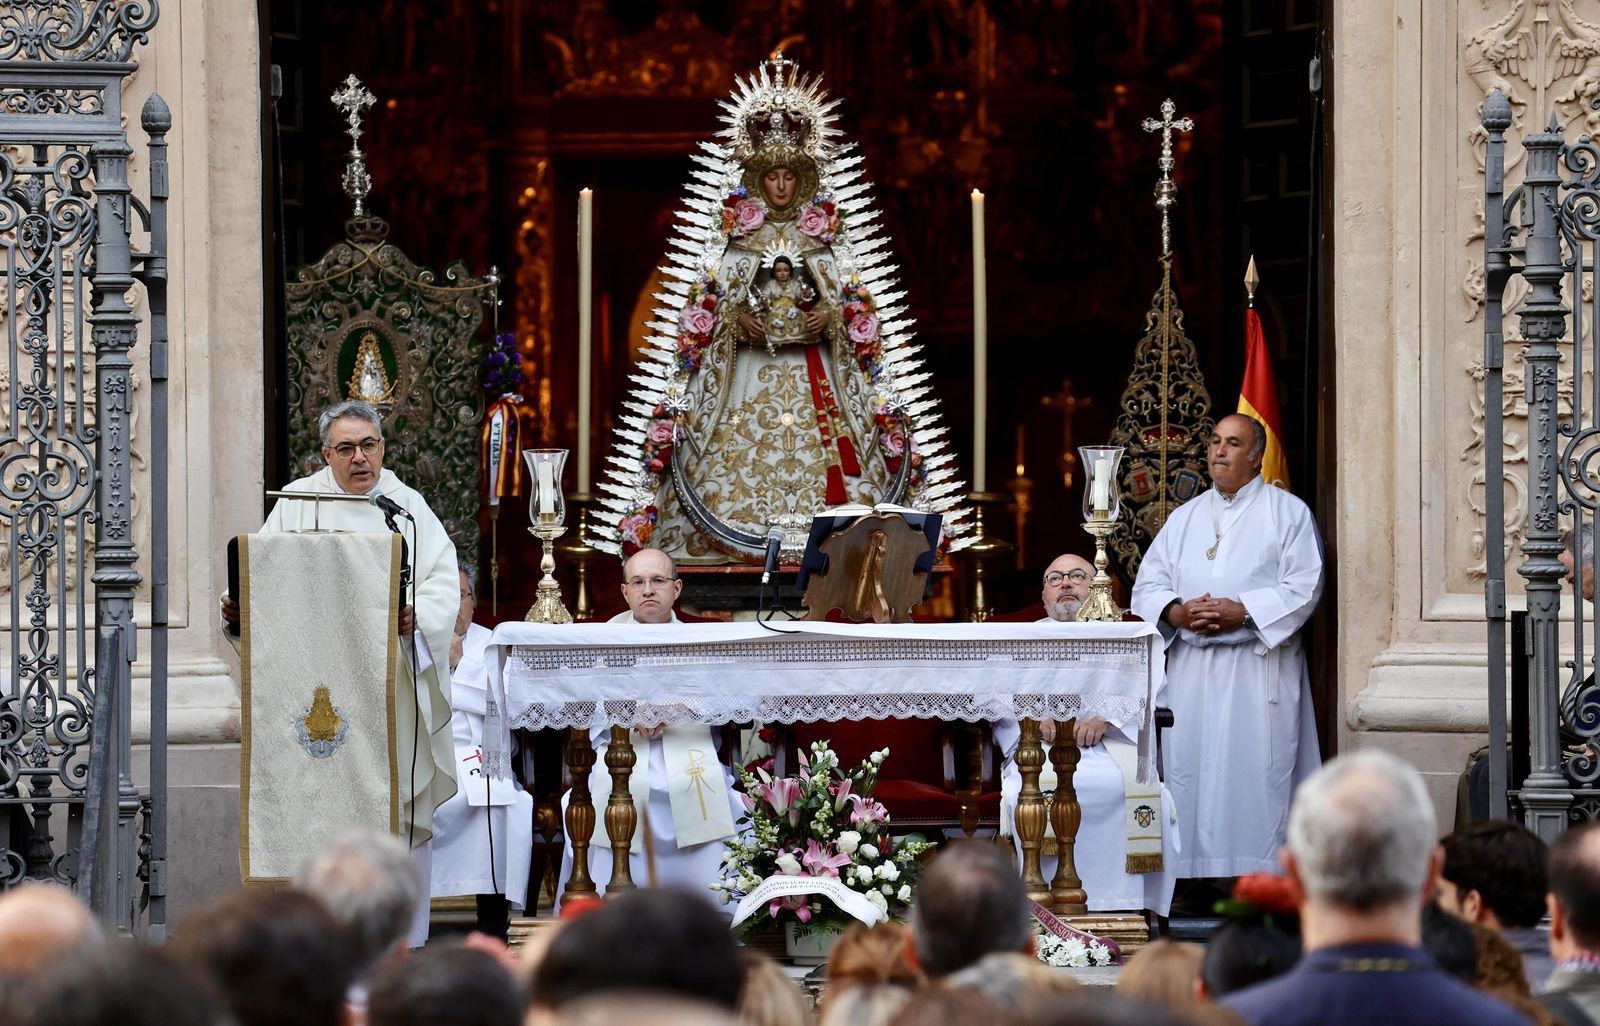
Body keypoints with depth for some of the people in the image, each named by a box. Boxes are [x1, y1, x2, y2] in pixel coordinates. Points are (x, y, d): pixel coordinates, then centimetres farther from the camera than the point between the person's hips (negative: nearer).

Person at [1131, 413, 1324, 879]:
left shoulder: (1288, 512, 5)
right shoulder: (1185, 518, 18)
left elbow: (1303, 586, -5)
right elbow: (1148, 583, 14)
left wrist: (1243, 612, -16)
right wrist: (1176, 611, -8)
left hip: (1258, 668, -4)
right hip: (1191, 667, 4)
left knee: (1257, 770, -9)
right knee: (1188, 768, -1)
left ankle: (1260, 873, -10)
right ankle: (1193, 873, 1)